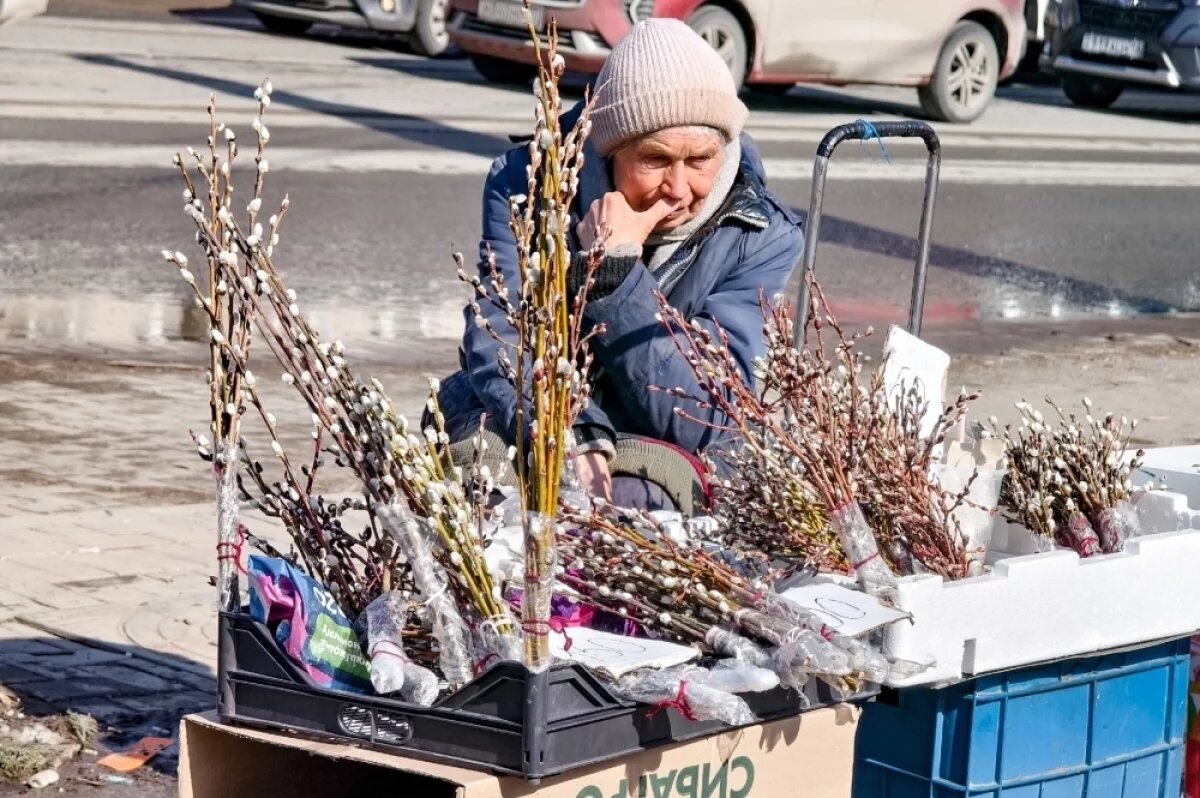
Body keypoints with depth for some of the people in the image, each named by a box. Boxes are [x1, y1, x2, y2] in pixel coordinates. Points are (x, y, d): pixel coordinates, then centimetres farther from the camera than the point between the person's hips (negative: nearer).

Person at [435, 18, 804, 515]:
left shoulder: (761, 237, -8)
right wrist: (573, 438, -37)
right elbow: (499, 345, -17)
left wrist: (614, 270, -24)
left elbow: (702, 419, -16)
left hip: (648, 460, 0)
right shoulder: (525, 183, -6)